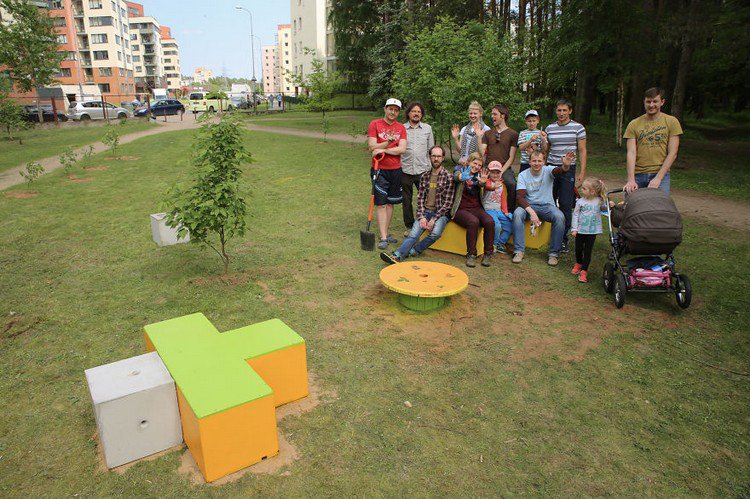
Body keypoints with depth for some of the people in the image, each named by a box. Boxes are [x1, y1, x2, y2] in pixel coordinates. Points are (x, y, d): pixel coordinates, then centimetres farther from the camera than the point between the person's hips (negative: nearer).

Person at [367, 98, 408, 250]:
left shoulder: (401, 128, 8)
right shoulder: (375, 124, -1)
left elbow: (402, 149, -6)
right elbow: (372, 147, -10)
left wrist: (383, 150, -16)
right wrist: (388, 142, -24)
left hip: (396, 170, 4)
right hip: (380, 170, -4)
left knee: (391, 203, 10)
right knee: (381, 204, -6)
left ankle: (386, 233, 20)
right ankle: (383, 238, -5)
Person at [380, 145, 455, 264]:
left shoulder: (448, 177, -3)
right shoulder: (425, 176, 11)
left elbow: (448, 202, -7)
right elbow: (420, 198, 7)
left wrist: (434, 219, -14)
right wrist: (421, 217, -10)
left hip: (441, 213, -3)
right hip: (425, 211, 3)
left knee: (436, 233, -32)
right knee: (414, 233, -22)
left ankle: (412, 250, -18)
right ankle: (398, 255, -40)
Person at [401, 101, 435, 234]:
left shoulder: (427, 128, 10)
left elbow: (431, 150, 13)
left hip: (423, 170, 0)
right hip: (405, 170, 0)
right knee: (406, 200, 7)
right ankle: (409, 226, 19)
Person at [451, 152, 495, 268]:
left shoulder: (479, 175, 15)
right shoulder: (460, 169, 7)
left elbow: (481, 184, -9)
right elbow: (456, 176, -19)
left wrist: (483, 182, -35)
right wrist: (462, 177, -44)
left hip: (476, 208, 4)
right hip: (460, 209, -4)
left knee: (490, 221, -25)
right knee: (473, 221, -33)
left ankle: (488, 254, -11)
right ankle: (471, 255, -21)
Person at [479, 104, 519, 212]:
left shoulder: (513, 134, 8)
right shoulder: (488, 133, 18)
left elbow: (511, 157, 2)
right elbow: (481, 153, 8)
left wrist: (501, 171, -10)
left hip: (505, 168, -2)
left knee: (511, 184, -32)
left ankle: (510, 212, -14)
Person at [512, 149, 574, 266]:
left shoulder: (548, 170, -4)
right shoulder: (523, 175, -4)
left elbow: (560, 171, -29)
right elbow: (520, 197, -14)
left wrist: (566, 166, -55)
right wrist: (531, 212, -29)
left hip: (547, 205, 0)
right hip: (529, 205, 0)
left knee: (559, 217, -30)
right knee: (517, 213, -32)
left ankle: (554, 253, -16)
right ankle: (519, 251, -23)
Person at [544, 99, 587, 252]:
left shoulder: (578, 127, 1)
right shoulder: (549, 128, 10)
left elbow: (582, 151, 1)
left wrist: (582, 172, -5)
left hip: (568, 169, -3)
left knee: (565, 205, -4)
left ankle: (563, 239, 4)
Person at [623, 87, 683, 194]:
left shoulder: (671, 122, 3)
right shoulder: (634, 125, 5)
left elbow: (672, 153, -2)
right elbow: (631, 153, -5)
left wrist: (658, 178, -11)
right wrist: (631, 180, -16)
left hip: (661, 174, -1)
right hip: (638, 175, 1)